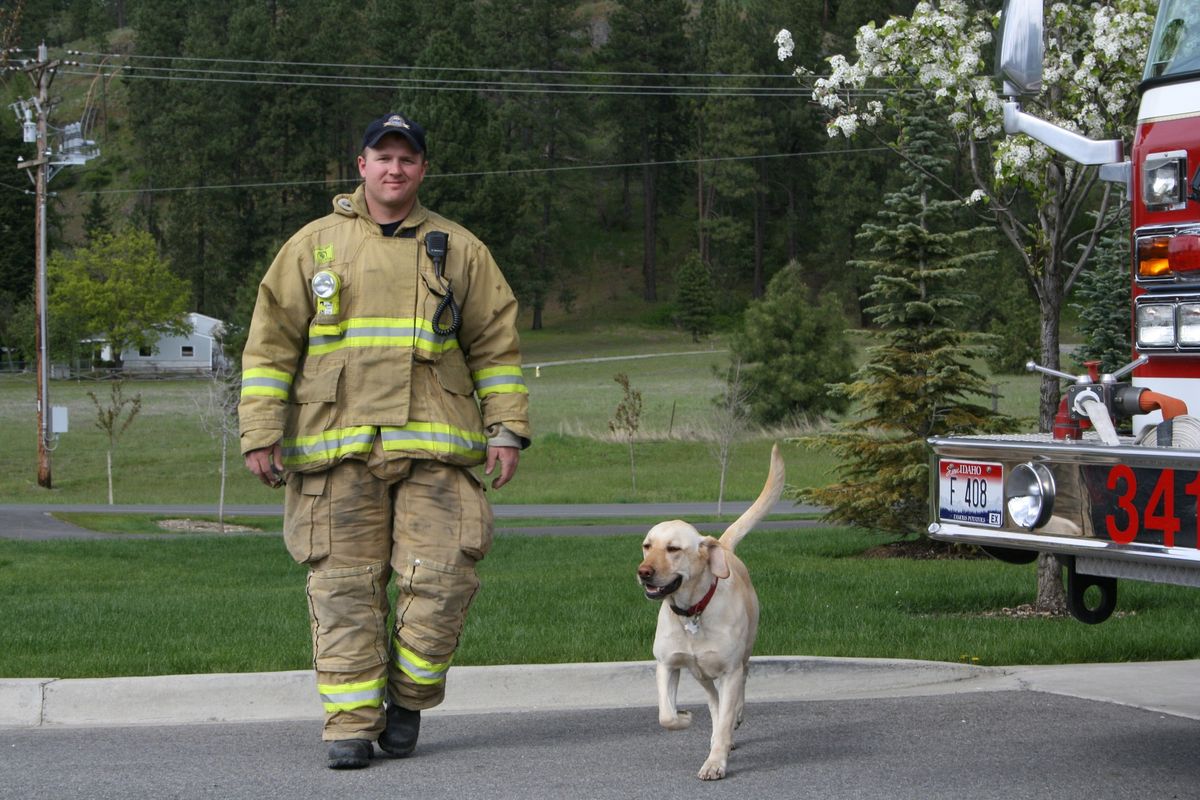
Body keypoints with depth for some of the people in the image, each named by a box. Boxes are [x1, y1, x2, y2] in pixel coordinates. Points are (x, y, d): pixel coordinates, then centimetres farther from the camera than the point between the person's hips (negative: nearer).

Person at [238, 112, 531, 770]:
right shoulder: (314, 245, 11)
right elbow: (271, 342, 9)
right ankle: (350, 722, 3)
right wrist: (260, 432, 1)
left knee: (440, 578, -7)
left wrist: (506, 428, 5)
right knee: (344, 586, -3)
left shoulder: (457, 250, 14)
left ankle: (408, 698, 14)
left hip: (433, 444, 0)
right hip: (337, 446, 0)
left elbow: (496, 344, 14)